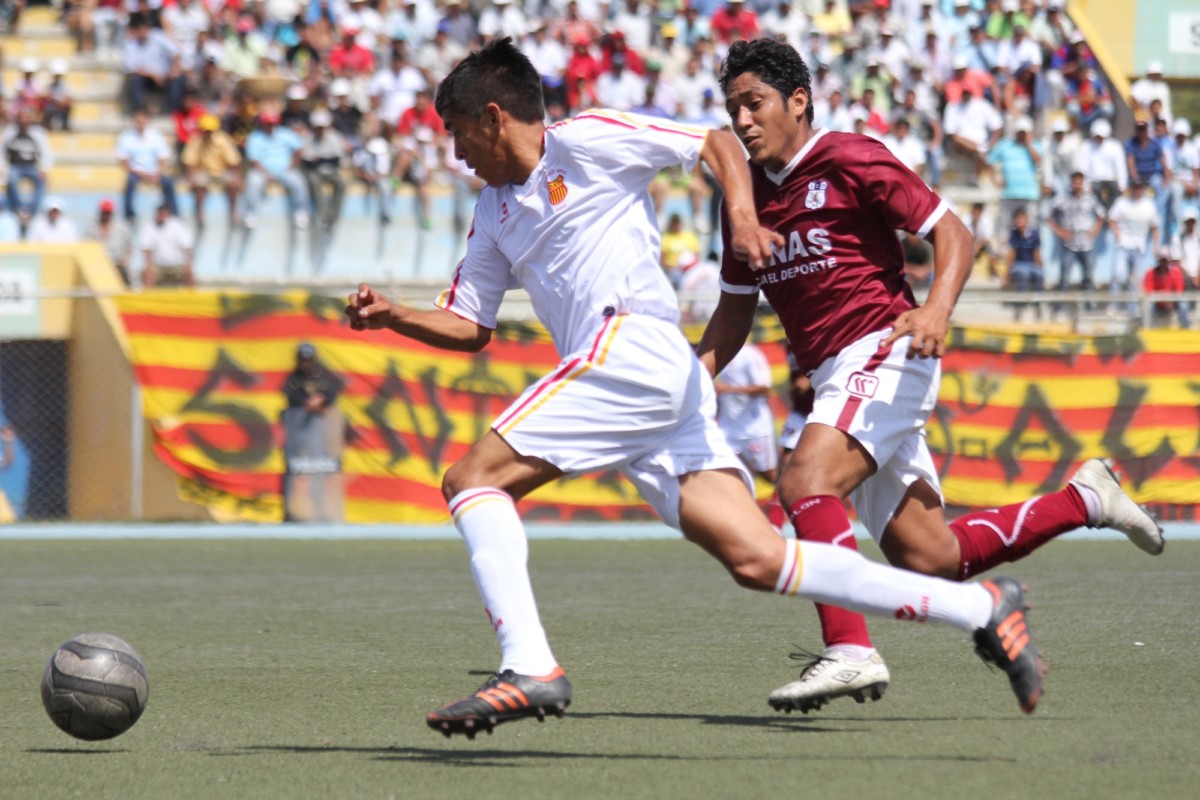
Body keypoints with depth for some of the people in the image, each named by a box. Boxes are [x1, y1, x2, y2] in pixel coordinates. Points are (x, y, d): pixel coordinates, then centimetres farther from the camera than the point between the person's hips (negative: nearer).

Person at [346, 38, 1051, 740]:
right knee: (758, 560, -5)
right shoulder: (497, 210, 28)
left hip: (634, 347, -8)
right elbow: (469, 327, 30)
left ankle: (529, 668, -24)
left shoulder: (582, 142, 4)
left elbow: (717, 142, 3)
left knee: (473, 478, -10)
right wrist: (394, 317, 13)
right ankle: (980, 608, -6)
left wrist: (743, 216, -13)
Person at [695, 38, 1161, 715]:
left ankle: (850, 652, -35)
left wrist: (937, 311, -25)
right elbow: (736, 307, 23)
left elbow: (954, 235, -7)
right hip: (832, 375, 8)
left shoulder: (848, 160, -6)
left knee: (805, 483, -30)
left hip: (883, 355, -8)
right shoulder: (747, 196, 15)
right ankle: (1083, 499, 22)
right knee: (929, 559, 5)